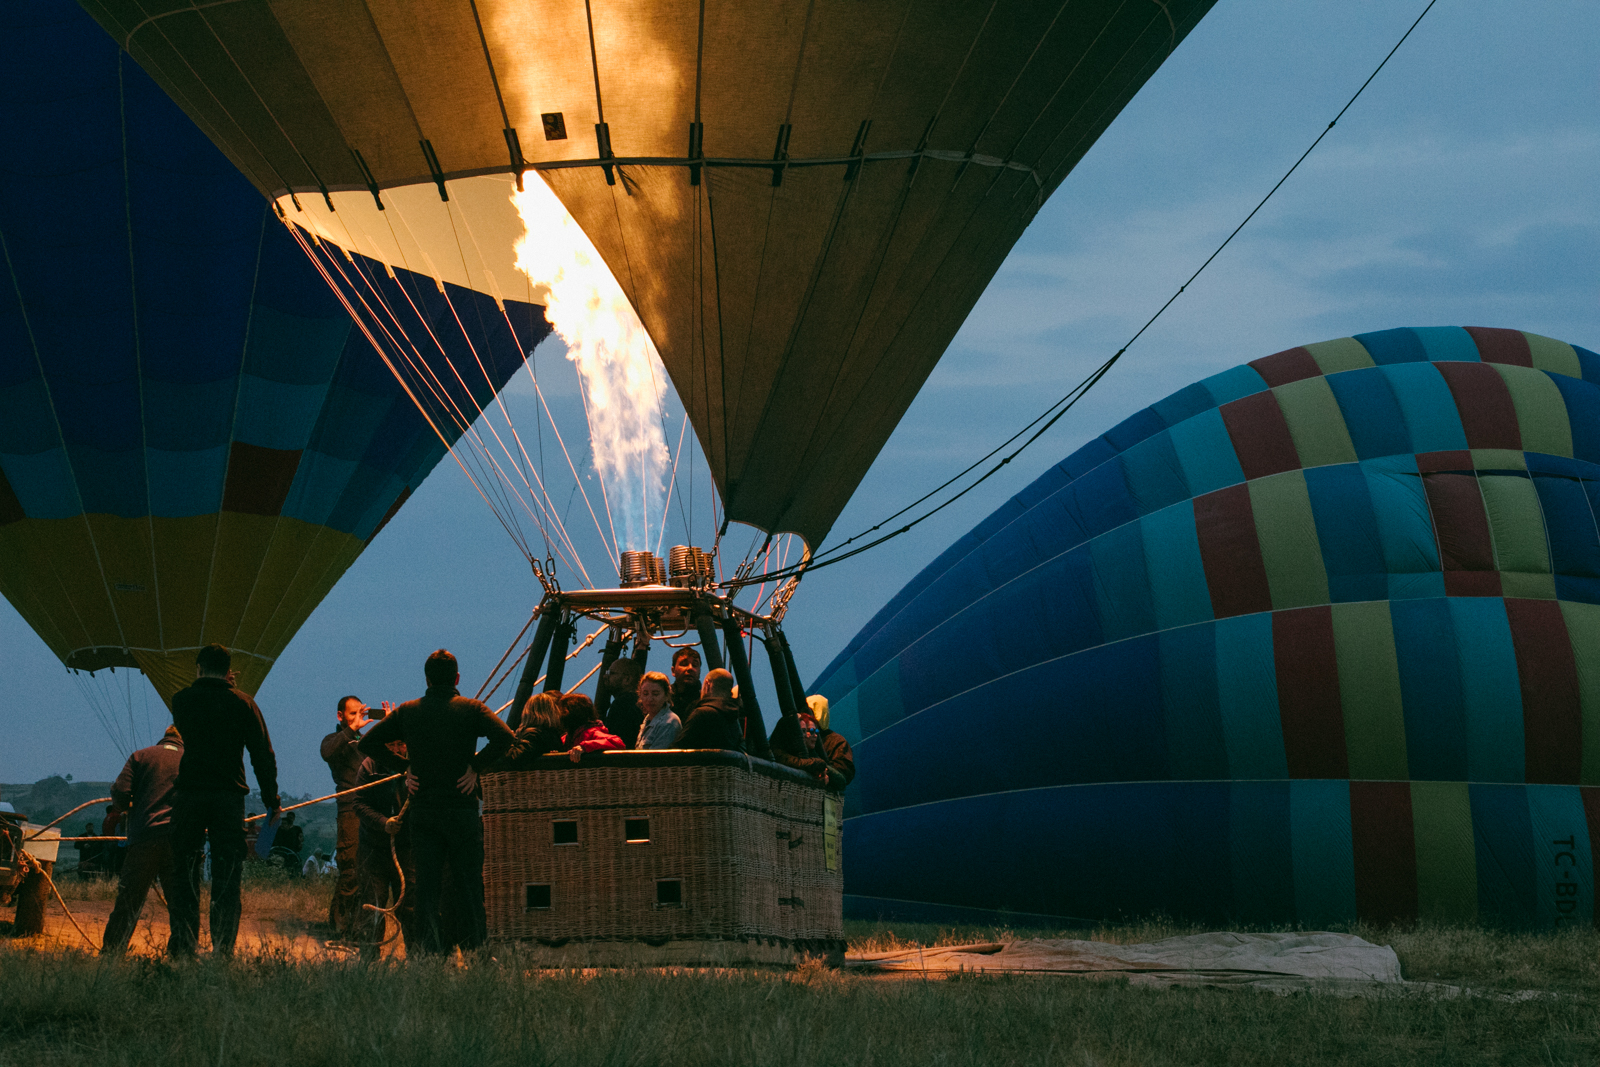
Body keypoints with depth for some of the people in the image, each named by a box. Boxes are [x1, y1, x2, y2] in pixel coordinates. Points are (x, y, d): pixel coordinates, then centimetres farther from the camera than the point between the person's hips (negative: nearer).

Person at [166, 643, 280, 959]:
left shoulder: (182, 700, 3)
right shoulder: (243, 704, 2)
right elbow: (263, 754, 0)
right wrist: (272, 800, 7)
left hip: (189, 794, 0)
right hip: (230, 796, 0)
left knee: (185, 874, 7)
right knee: (226, 879, 2)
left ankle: (183, 948, 3)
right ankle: (223, 949, -3)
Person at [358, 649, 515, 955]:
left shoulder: (407, 712, 5)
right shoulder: (471, 709, -3)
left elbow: (367, 743, 7)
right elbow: (505, 737, -18)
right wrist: (476, 766, -9)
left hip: (422, 808, 2)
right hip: (462, 809, -2)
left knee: (426, 882, 5)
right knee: (469, 880, 5)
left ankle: (429, 945, 0)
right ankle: (475, 944, 5)